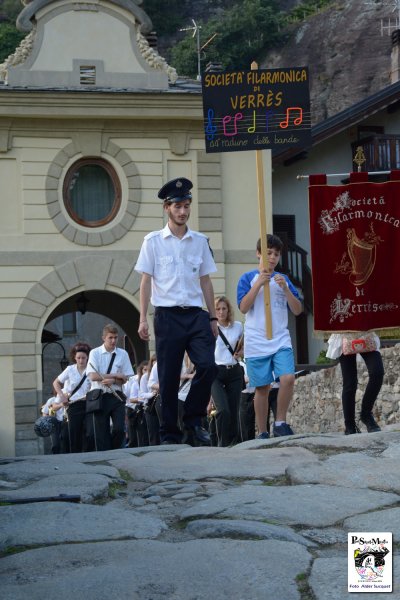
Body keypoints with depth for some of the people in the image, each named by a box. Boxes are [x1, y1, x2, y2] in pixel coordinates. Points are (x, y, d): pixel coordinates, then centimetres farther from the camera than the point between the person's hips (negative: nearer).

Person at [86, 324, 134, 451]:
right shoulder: (95, 353, 1)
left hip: (116, 396, 1)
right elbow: (93, 376, -10)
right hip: (100, 396, -1)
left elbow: (125, 379, 4)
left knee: (119, 429, -9)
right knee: (101, 432, 0)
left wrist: (112, 381, -15)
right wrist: (115, 375, -9)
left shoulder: (123, 354, 6)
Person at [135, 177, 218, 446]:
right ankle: (170, 434, 9)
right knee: (169, 378, 0)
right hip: (168, 315, -2)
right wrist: (143, 318, -4)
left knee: (208, 365, -15)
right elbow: (146, 281, 3)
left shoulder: (200, 240, 12)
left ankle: (194, 421, 2)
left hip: (196, 314, 2)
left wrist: (213, 317, 12)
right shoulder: (153, 241, 3)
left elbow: (205, 280, 15)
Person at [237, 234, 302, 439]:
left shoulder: (283, 279, 11)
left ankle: (280, 423, -2)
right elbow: (243, 307, -9)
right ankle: (262, 433, 12)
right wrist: (258, 284, -16)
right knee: (262, 388, 2)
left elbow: (297, 310, 7)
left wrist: (285, 288, -8)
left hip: (281, 341, 2)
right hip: (256, 343, -2)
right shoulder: (248, 278, 2)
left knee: (288, 378, -17)